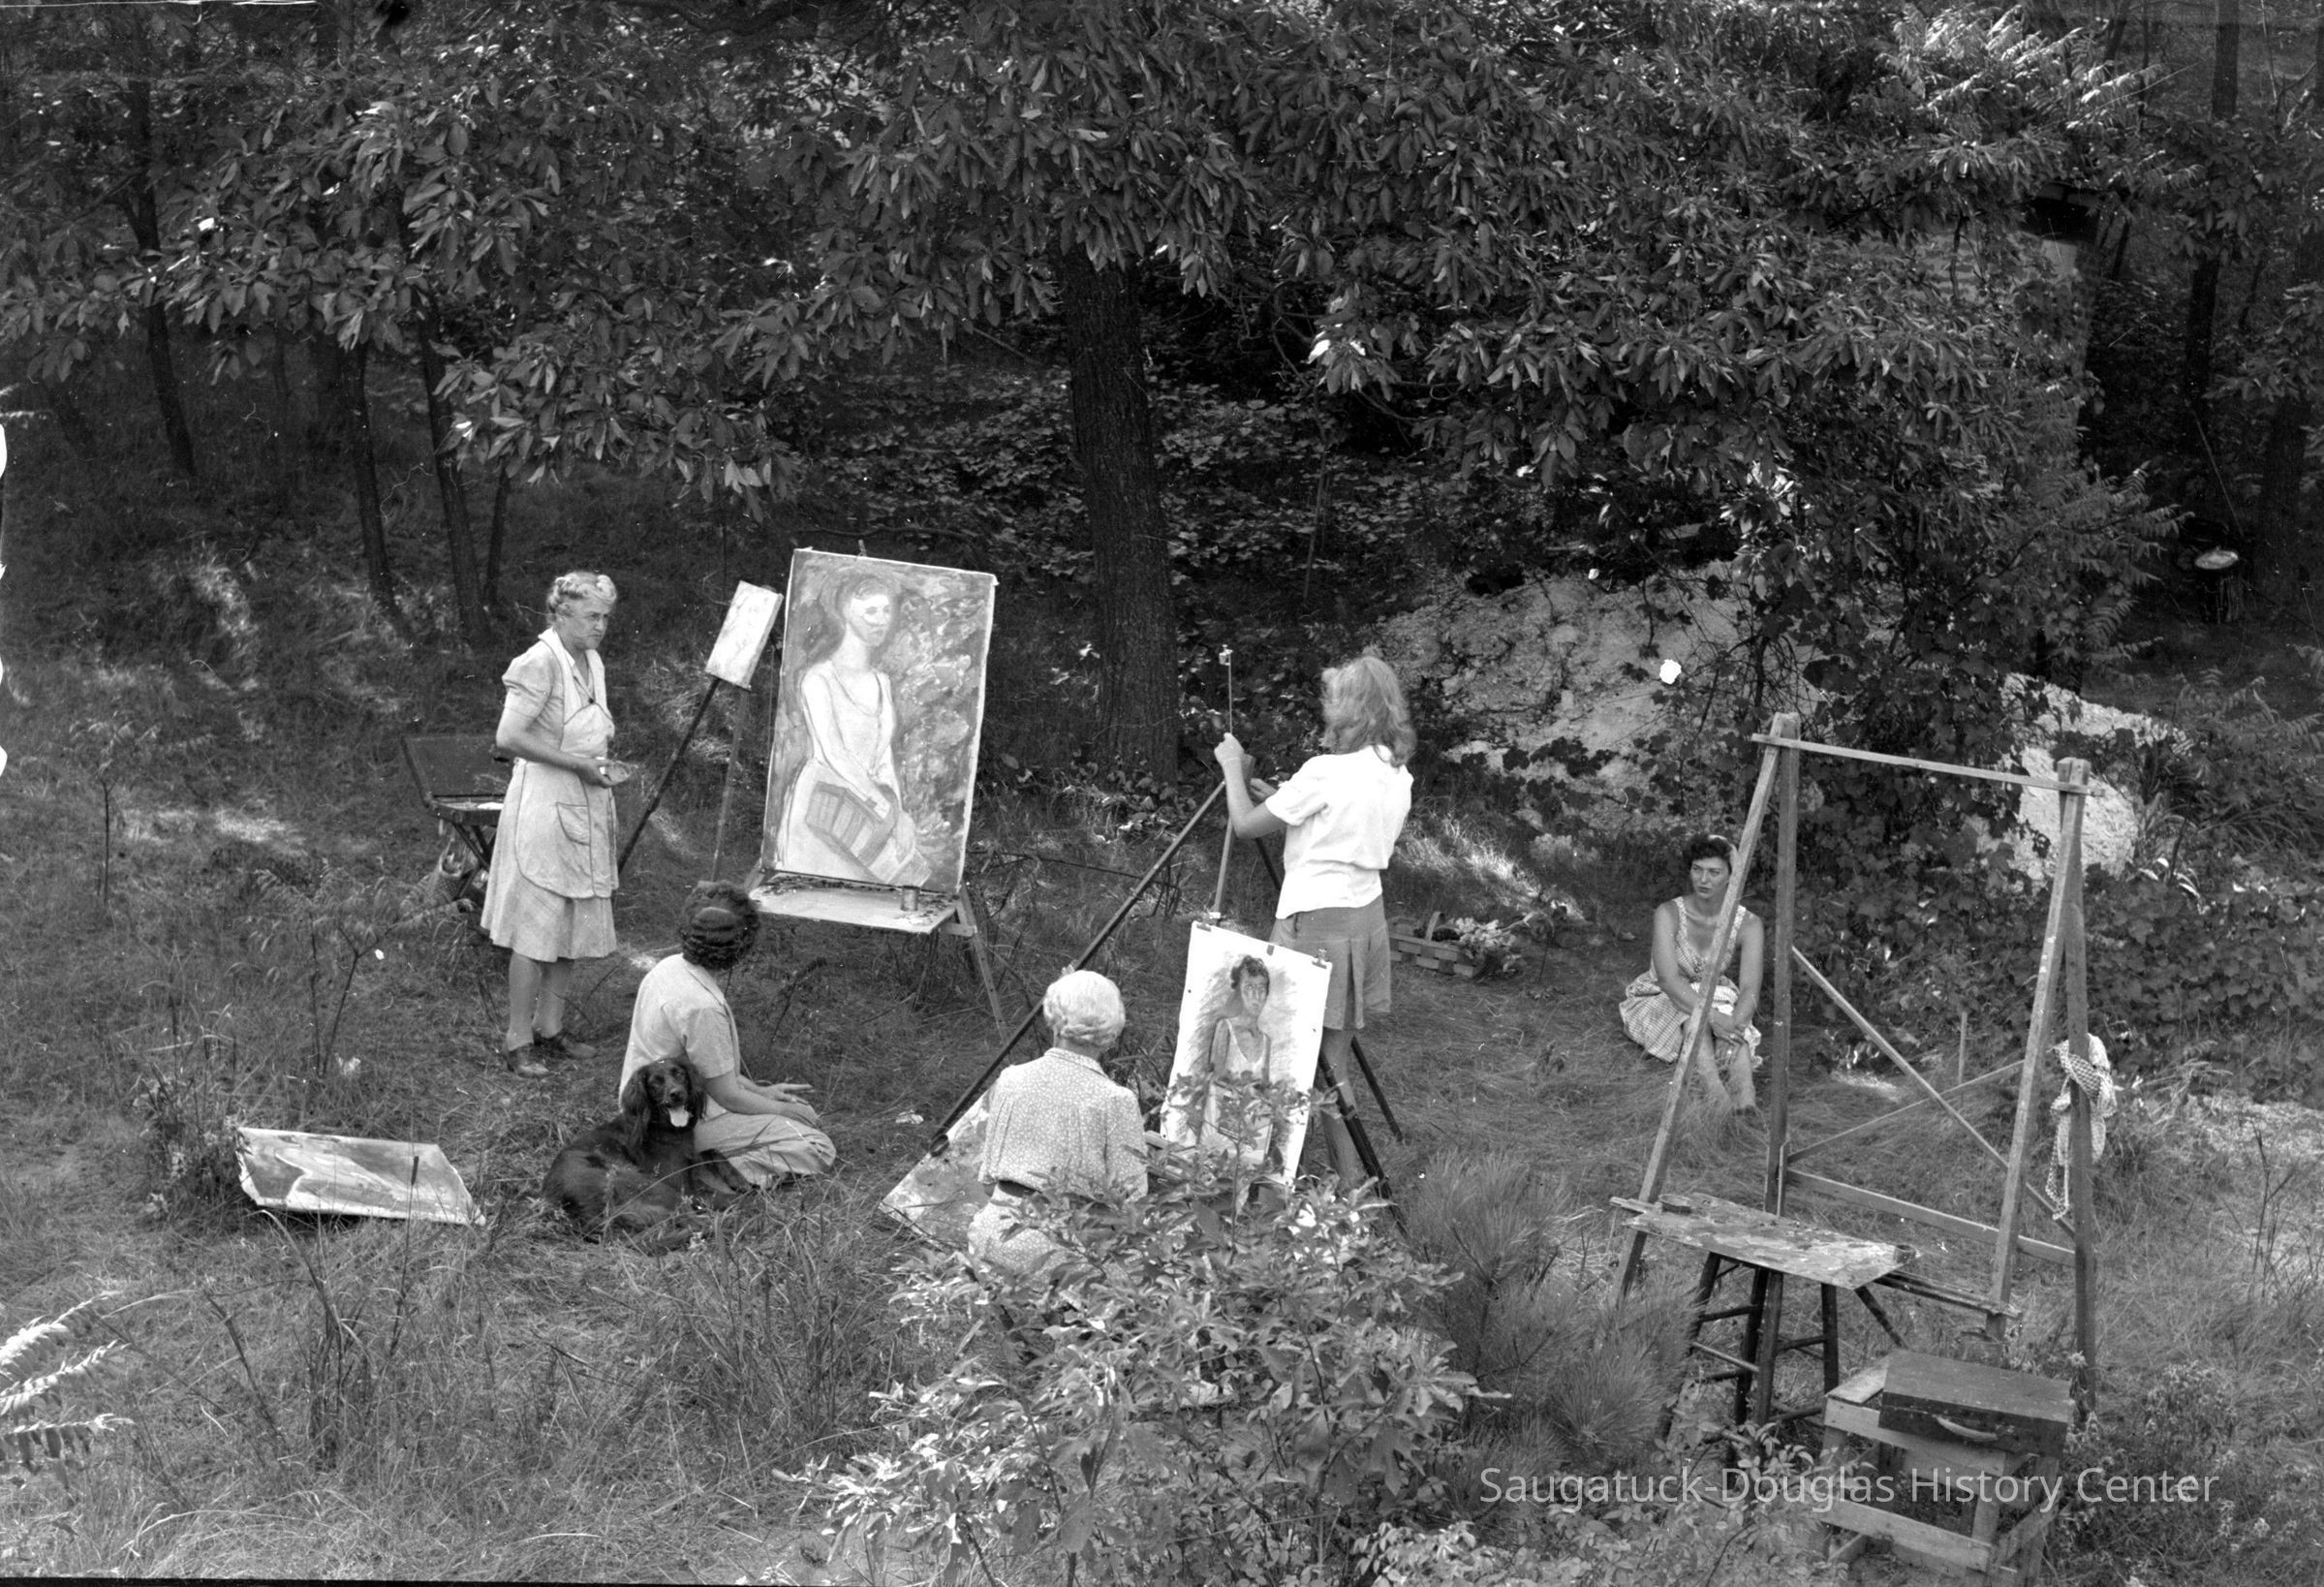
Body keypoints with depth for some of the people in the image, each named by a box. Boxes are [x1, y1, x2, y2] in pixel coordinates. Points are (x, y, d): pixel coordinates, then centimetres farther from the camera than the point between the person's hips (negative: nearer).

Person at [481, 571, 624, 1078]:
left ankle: (549, 1030, 24)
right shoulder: (540, 663, -16)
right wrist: (578, 763, -20)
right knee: (535, 929, -4)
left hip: (586, 807, 9)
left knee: (571, 926, 13)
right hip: (544, 805, -9)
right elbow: (509, 737, -22)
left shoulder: (593, 663, 11)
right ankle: (517, 1041, 3)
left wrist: (603, 762, 6)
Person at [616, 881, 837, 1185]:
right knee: (818, 1151, -15)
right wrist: (783, 1109, -2)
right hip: (684, 1123, -10)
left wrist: (760, 1091, 12)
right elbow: (727, 1096, -18)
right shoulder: (703, 1007, -28)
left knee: (804, 1111, 18)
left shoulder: (669, 967, 0)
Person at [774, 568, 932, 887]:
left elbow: (885, 758, 15)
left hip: (867, 811, 6)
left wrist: (899, 814, 1)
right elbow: (833, 754, -11)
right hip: (822, 807, -6)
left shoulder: (882, 684, 16)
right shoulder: (818, 679, -5)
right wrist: (887, 810, -12)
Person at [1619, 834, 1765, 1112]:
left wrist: (1734, 1023, -46)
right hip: (1658, 1002, -2)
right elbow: (1668, 978, -33)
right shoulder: (1669, 914, -22)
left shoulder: (1747, 925, -15)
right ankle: (1715, 1092, -55)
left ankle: (1746, 1100, -54)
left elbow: (1750, 990, -24)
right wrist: (1712, 1017, -46)